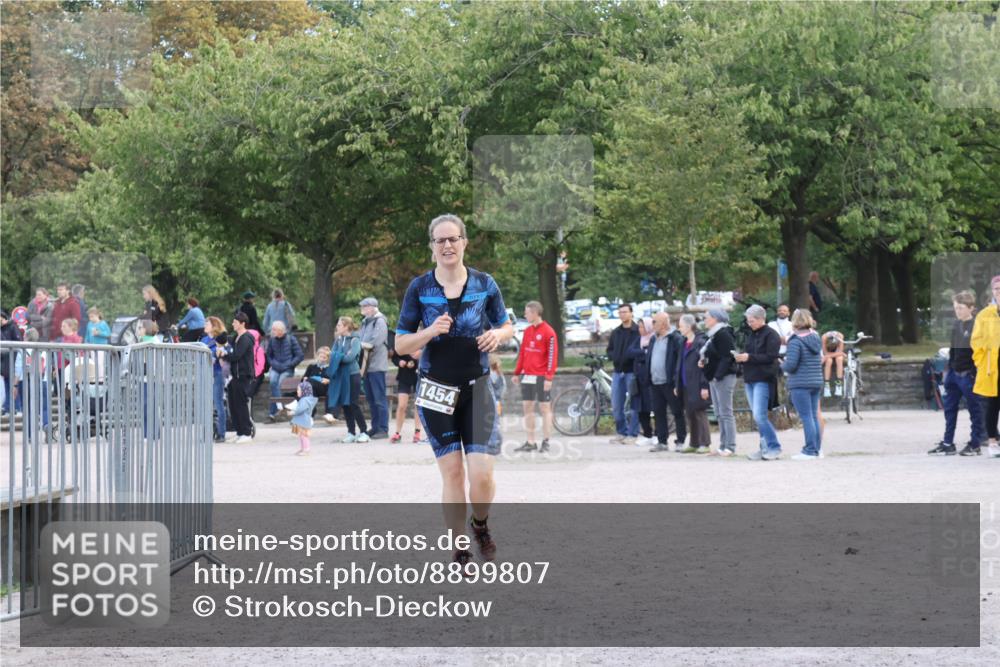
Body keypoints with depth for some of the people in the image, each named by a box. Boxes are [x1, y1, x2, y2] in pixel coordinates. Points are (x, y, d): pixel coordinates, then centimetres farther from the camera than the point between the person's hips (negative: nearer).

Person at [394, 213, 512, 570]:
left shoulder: (484, 284, 0)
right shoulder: (419, 288, -3)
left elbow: (506, 327, 12)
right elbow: (401, 344, -1)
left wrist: (498, 335, -12)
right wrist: (431, 332, -19)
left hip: (477, 389, 0)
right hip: (436, 390, 0)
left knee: (481, 475, -10)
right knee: (452, 472, -2)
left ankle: (480, 525, 22)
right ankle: (459, 556, 9)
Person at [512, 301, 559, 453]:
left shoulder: (548, 332, -9)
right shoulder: (527, 331, 12)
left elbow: (552, 356, -12)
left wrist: (549, 377, -17)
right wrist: (517, 373, 15)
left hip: (541, 376, -7)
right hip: (527, 376, 7)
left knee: (545, 408, -1)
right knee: (527, 407, 6)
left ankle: (545, 442, 1)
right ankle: (530, 442, 10)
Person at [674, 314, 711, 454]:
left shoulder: (700, 343, -12)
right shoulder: (684, 344, 14)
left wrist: (704, 386, -18)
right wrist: (677, 384, 16)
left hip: (697, 387, -8)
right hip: (686, 386, 8)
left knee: (700, 413, -3)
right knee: (689, 415, 11)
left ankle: (705, 444, 2)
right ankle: (694, 444, 17)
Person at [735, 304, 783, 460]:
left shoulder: (771, 335, -8)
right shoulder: (751, 335, 17)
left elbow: (771, 357, -16)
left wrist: (749, 357, -18)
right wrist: (740, 357, 1)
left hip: (763, 380, -8)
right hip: (750, 379, 8)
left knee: (759, 416, -14)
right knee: (758, 417, 8)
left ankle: (774, 448, -7)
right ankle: (765, 448, 13)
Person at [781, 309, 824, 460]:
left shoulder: (795, 342, -14)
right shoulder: (816, 338, 10)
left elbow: (791, 365, -18)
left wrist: (782, 365, 5)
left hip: (800, 385, -7)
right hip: (817, 382, 7)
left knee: (806, 417, -5)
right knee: (814, 416, 12)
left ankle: (810, 451, -5)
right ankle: (817, 449, 16)